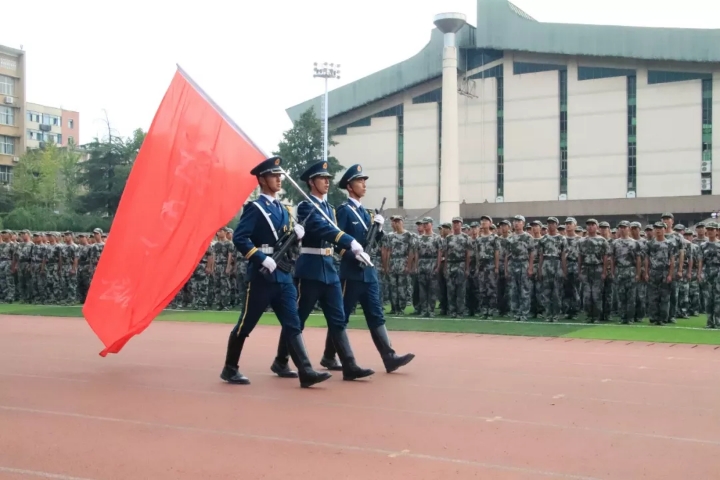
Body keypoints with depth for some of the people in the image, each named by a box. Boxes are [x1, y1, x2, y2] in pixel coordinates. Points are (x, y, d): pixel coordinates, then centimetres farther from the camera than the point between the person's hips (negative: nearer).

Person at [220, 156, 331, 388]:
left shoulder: (282, 209, 16)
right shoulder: (254, 208, -7)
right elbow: (239, 238, -18)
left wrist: (296, 234, -2)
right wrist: (262, 259, -23)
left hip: (283, 275, 7)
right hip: (262, 275, -7)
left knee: (292, 323, -1)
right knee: (246, 324, 3)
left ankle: (305, 372, -5)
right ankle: (230, 369, 17)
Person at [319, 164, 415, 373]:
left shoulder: (364, 212, 17)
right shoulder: (343, 210, -7)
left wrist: (378, 228, 1)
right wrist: (354, 256, -22)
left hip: (369, 272, 8)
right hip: (352, 273, -8)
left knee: (376, 315, 2)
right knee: (342, 317, 1)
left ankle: (389, 358, -1)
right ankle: (329, 357, 12)